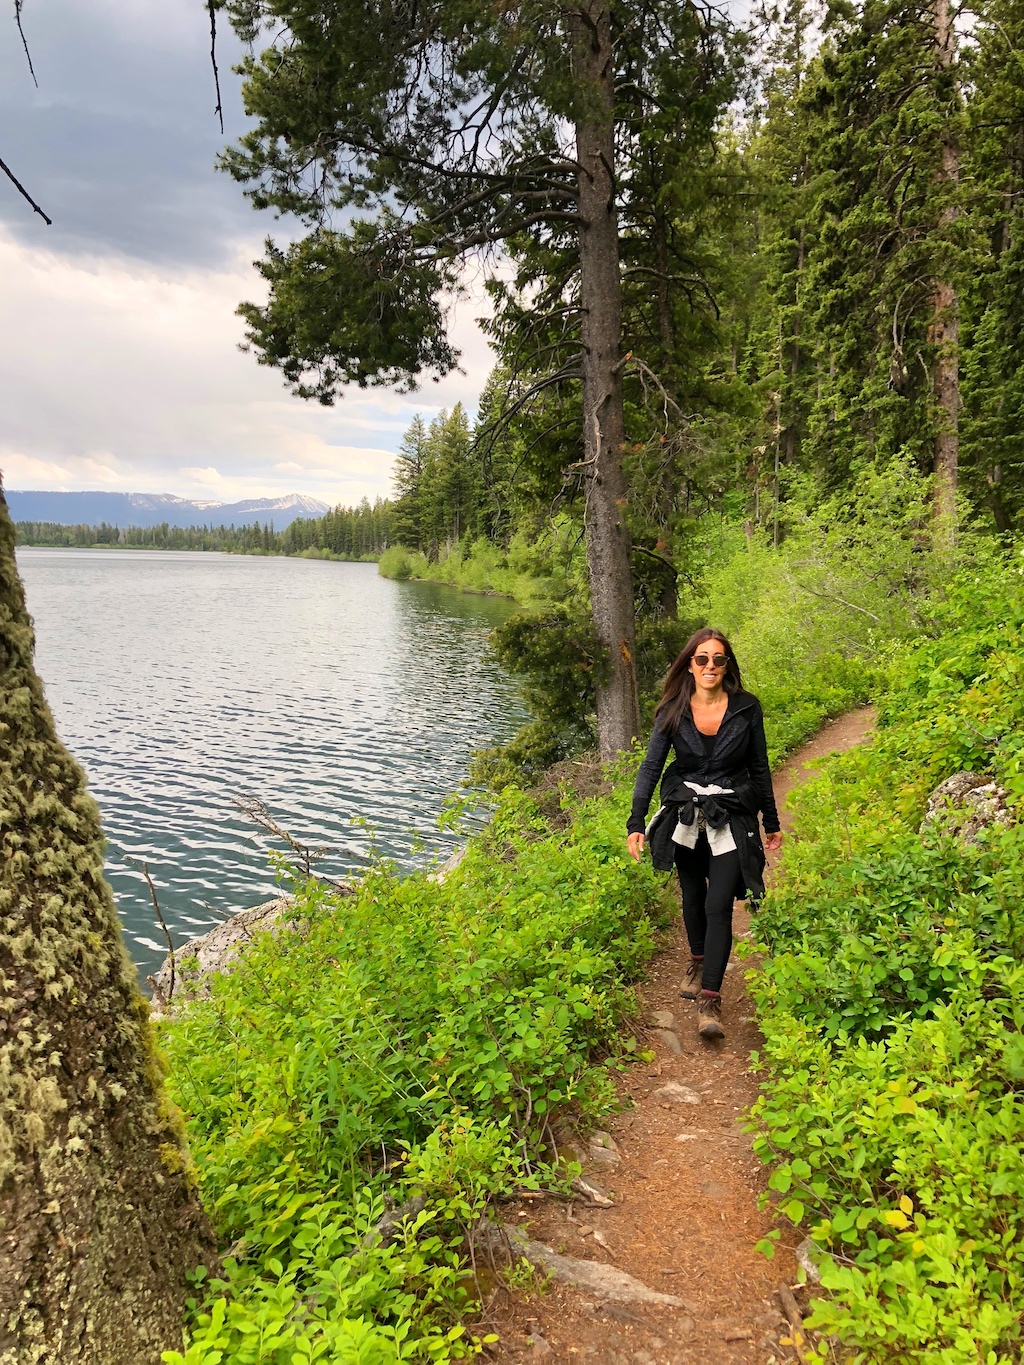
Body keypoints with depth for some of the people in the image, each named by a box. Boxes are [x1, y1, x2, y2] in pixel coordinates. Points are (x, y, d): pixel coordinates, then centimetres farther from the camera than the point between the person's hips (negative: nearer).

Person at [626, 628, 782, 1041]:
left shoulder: (747, 708, -7)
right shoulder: (672, 711, -5)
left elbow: (759, 768, 3)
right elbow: (651, 766, -6)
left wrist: (772, 822, 9)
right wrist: (636, 823, -14)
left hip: (732, 820, -2)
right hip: (685, 816, 2)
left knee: (719, 906, -11)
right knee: (692, 896, 18)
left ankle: (709, 1001, -5)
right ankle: (698, 962, 45)